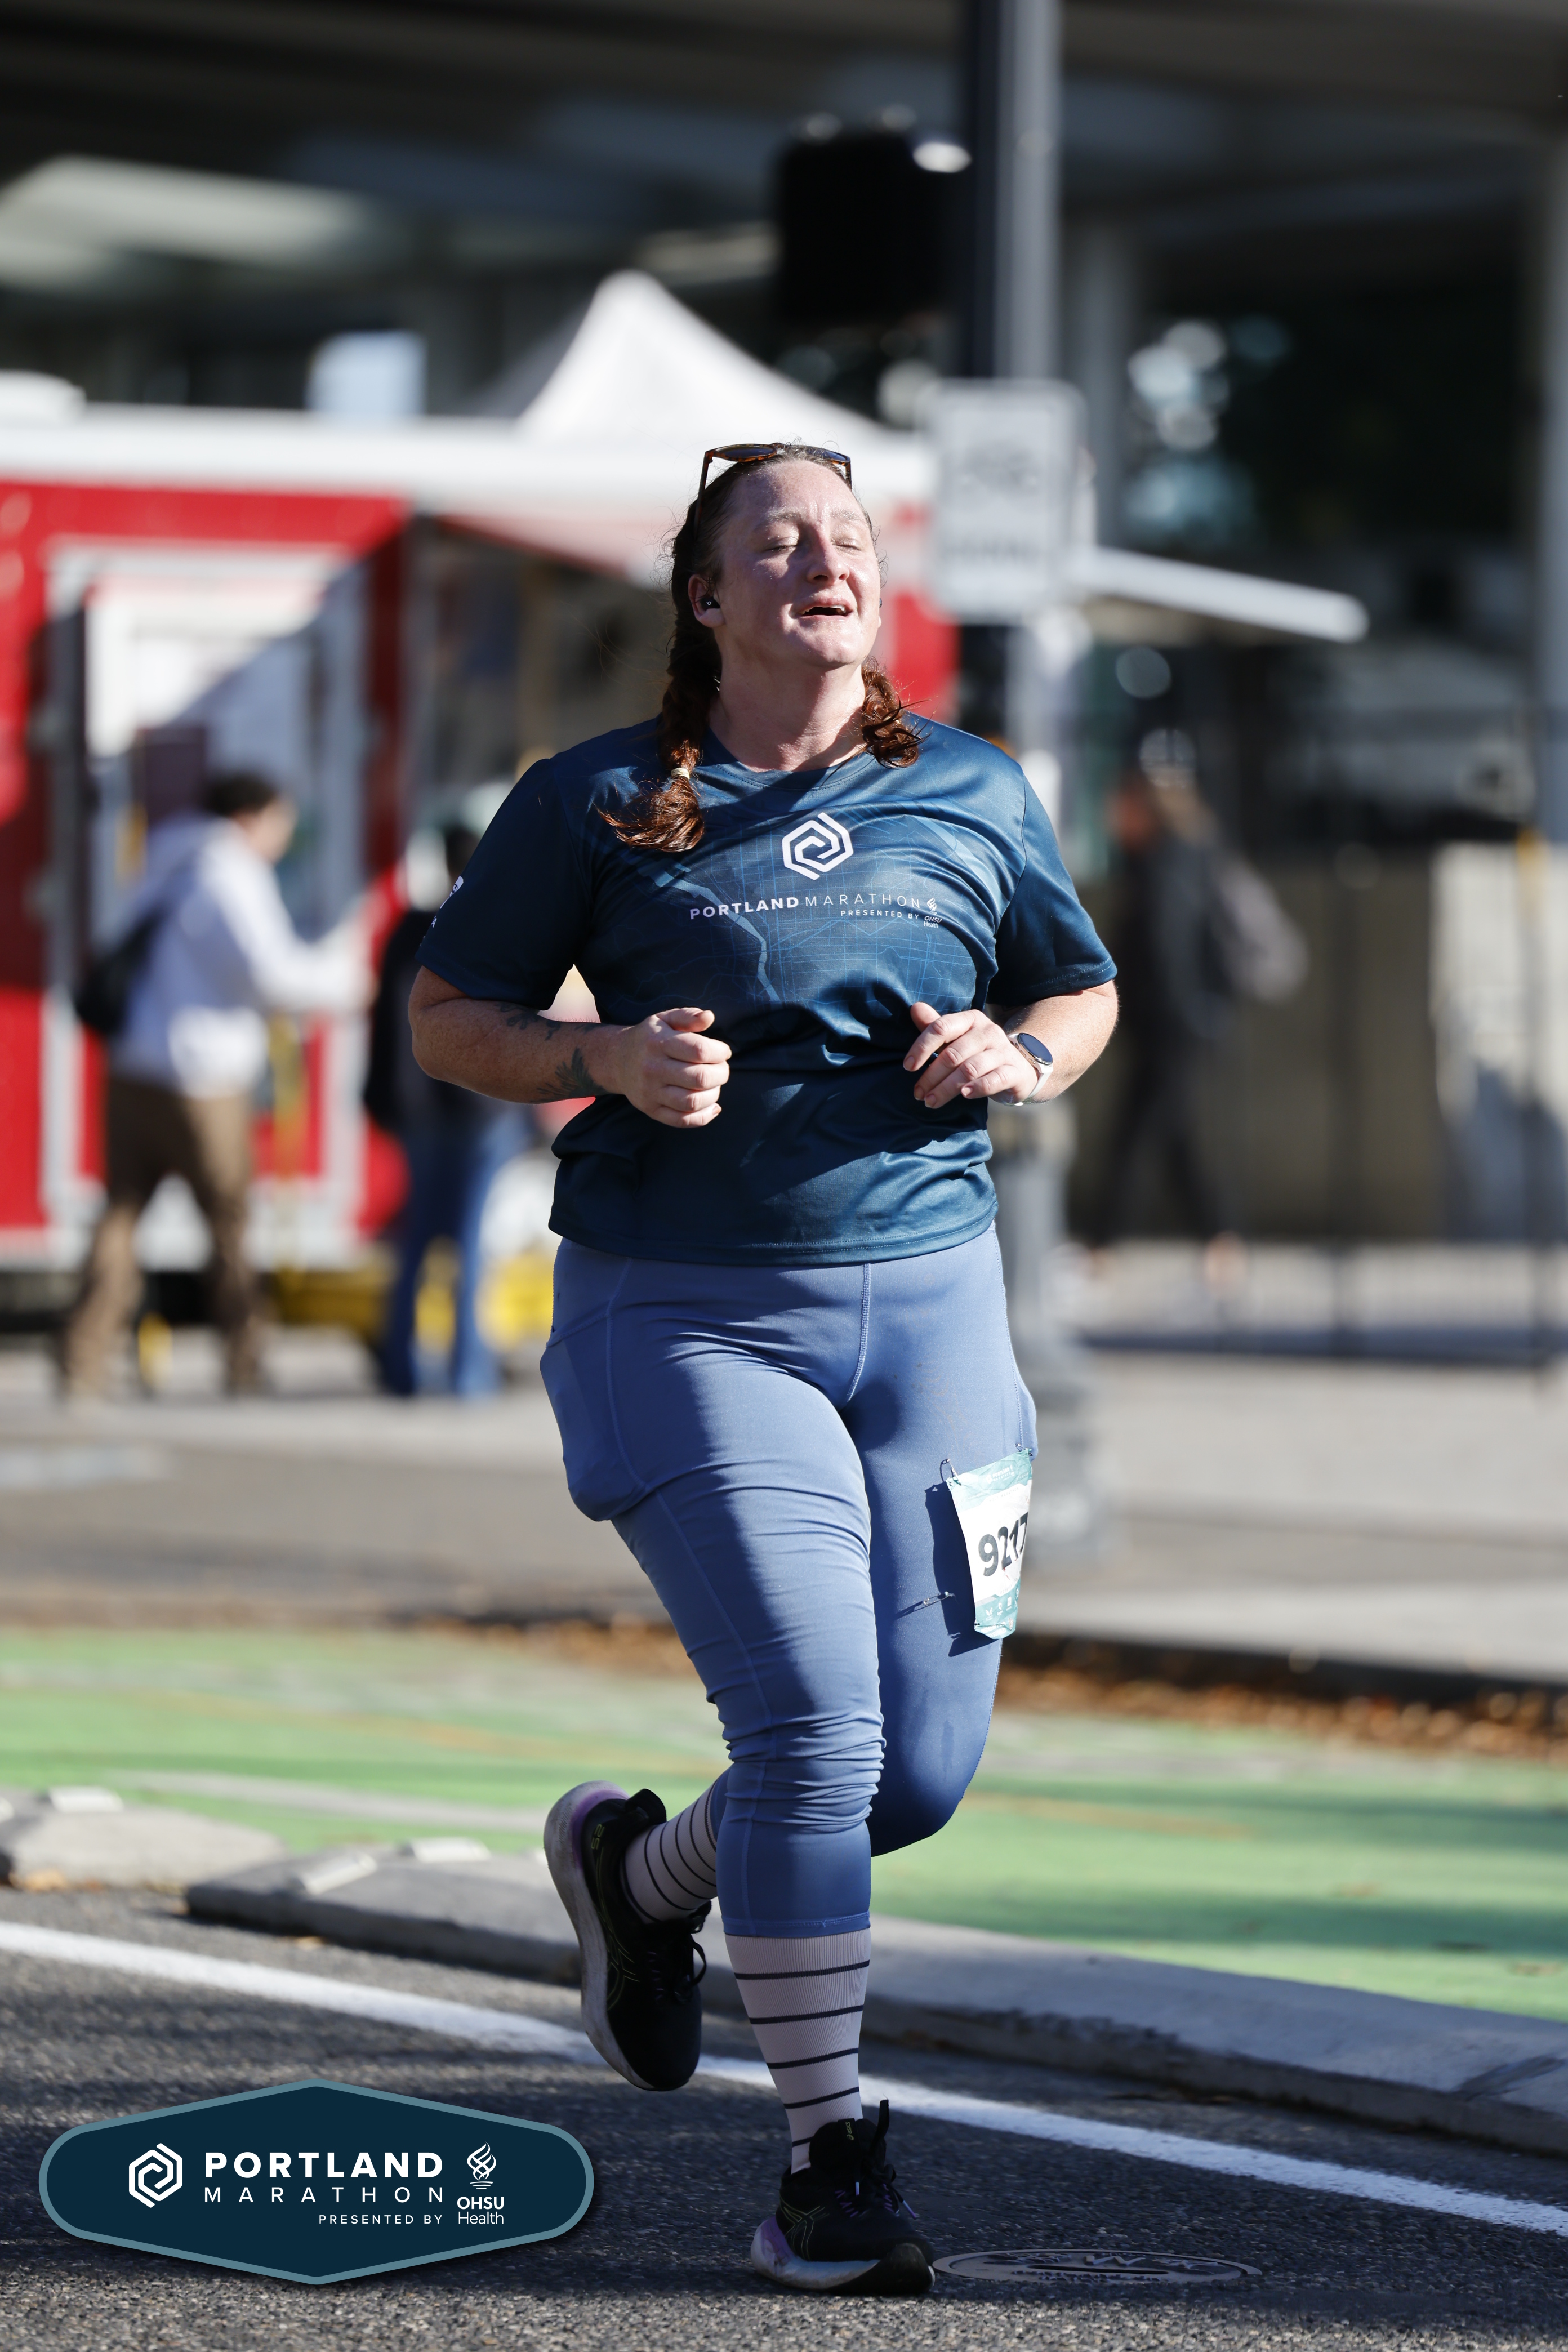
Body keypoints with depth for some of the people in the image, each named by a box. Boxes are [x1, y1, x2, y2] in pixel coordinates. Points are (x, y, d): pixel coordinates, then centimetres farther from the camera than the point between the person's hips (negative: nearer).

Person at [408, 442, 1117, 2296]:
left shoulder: (973, 797, 9)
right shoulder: (594, 806, 1)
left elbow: (1084, 993, 21)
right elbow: (445, 1016, 7)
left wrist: (1018, 1061, -2)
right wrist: (602, 1062, -12)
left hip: (924, 1302, 4)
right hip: (685, 1311, -4)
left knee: (926, 1767, 2)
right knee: (813, 1724, -15)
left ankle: (637, 1868, 33)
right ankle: (829, 2166, -3)